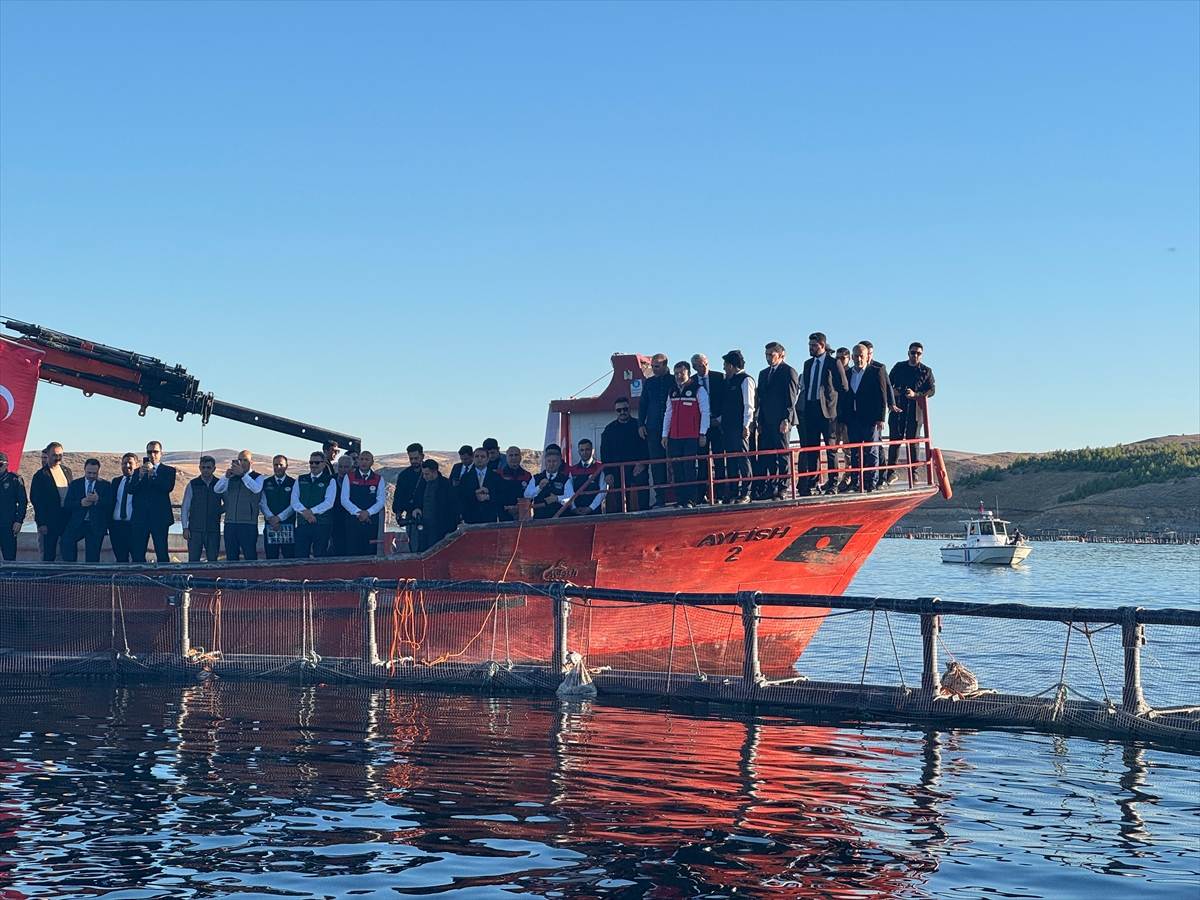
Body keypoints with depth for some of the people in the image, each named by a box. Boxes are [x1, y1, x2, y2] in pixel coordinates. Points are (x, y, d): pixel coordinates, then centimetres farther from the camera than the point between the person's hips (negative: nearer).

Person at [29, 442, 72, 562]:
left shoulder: (67, 471, 11)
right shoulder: (40, 475, -6)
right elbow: (36, 501, -8)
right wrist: (41, 524, -13)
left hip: (67, 519, 5)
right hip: (50, 522, -5)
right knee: (49, 556, -2)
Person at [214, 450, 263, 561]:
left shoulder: (258, 477, 4)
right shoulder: (232, 478, 17)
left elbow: (256, 489, -17)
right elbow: (217, 490, 4)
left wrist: (242, 474, -24)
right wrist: (226, 476, -13)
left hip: (248, 524, -4)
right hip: (230, 523, 4)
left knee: (250, 557, -9)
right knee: (231, 558, 3)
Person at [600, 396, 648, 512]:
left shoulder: (638, 426, 10)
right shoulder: (609, 429, 15)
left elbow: (647, 446, 4)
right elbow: (604, 453, 12)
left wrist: (642, 463, -12)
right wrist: (607, 473, 1)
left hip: (637, 466, -2)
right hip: (618, 467, 2)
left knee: (642, 480, -28)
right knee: (620, 498, -4)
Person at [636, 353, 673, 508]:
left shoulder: (674, 381, 4)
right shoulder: (649, 382, 13)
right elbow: (642, 404, 17)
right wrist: (641, 424, 7)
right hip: (653, 430, 3)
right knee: (656, 463, -1)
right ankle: (660, 498, 1)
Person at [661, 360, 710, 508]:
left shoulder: (698, 390, 0)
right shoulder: (672, 392, 16)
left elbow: (705, 412, -3)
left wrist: (703, 434, -8)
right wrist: (665, 435, 13)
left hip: (692, 437, -5)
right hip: (674, 438, 5)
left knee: (689, 468, -8)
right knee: (677, 469, 3)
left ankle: (690, 500, -5)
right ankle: (680, 500, 6)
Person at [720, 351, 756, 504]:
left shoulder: (745, 379, -6)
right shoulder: (728, 380, 18)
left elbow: (749, 405, -11)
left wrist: (746, 426, -16)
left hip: (740, 427, -8)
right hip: (728, 427, 8)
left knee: (743, 459, -6)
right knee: (731, 461, 8)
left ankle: (745, 493, -4)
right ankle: (733, 492, 13)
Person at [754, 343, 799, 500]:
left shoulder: (788, 372, -2)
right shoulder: (763, 373, 20)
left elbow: (791, 398, -8)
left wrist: (786, 420, -15)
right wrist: (759, 421, 11)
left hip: (780, 421, -7)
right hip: (766, 421, 7)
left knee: (783, 455, -2)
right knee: (766, 457, 4)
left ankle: (782, 489, 0)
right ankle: (769, 488, 6)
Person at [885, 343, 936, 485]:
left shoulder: (926, 371, 6)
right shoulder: (899, 367, 12)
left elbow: (932, 390, 0)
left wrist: (915, 394, -14)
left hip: (915, 410, -1)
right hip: (897, 409, 1)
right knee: (894, 440, -1)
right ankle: (891, 472, 3)